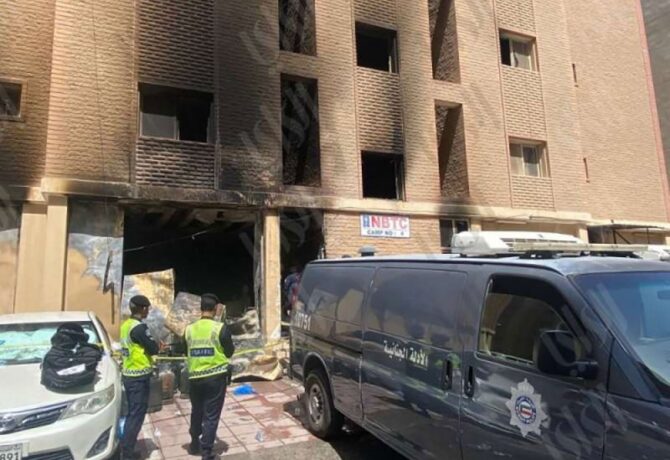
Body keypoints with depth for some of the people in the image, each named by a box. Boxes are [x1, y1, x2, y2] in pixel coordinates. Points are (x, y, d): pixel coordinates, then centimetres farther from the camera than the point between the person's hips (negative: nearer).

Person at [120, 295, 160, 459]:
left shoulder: (125, 325, 8)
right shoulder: (139, 327, -20)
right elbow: (154, 349, -17)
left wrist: (153, 345, 4)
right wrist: (157, 345, 4)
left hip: (128, 374, 9)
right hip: (139, 376, -9)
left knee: (132, 412, 18)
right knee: (137, 414, 0)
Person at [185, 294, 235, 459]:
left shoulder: (189, 329, -1)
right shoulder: (220, 328, -13)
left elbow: (185, 352, 11)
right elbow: (229, 352, -2)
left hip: (195, 377, 4)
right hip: (216, 377, -4)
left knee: (196, 412, 22)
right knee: (211, 415, 4)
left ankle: (195, 444, 38)